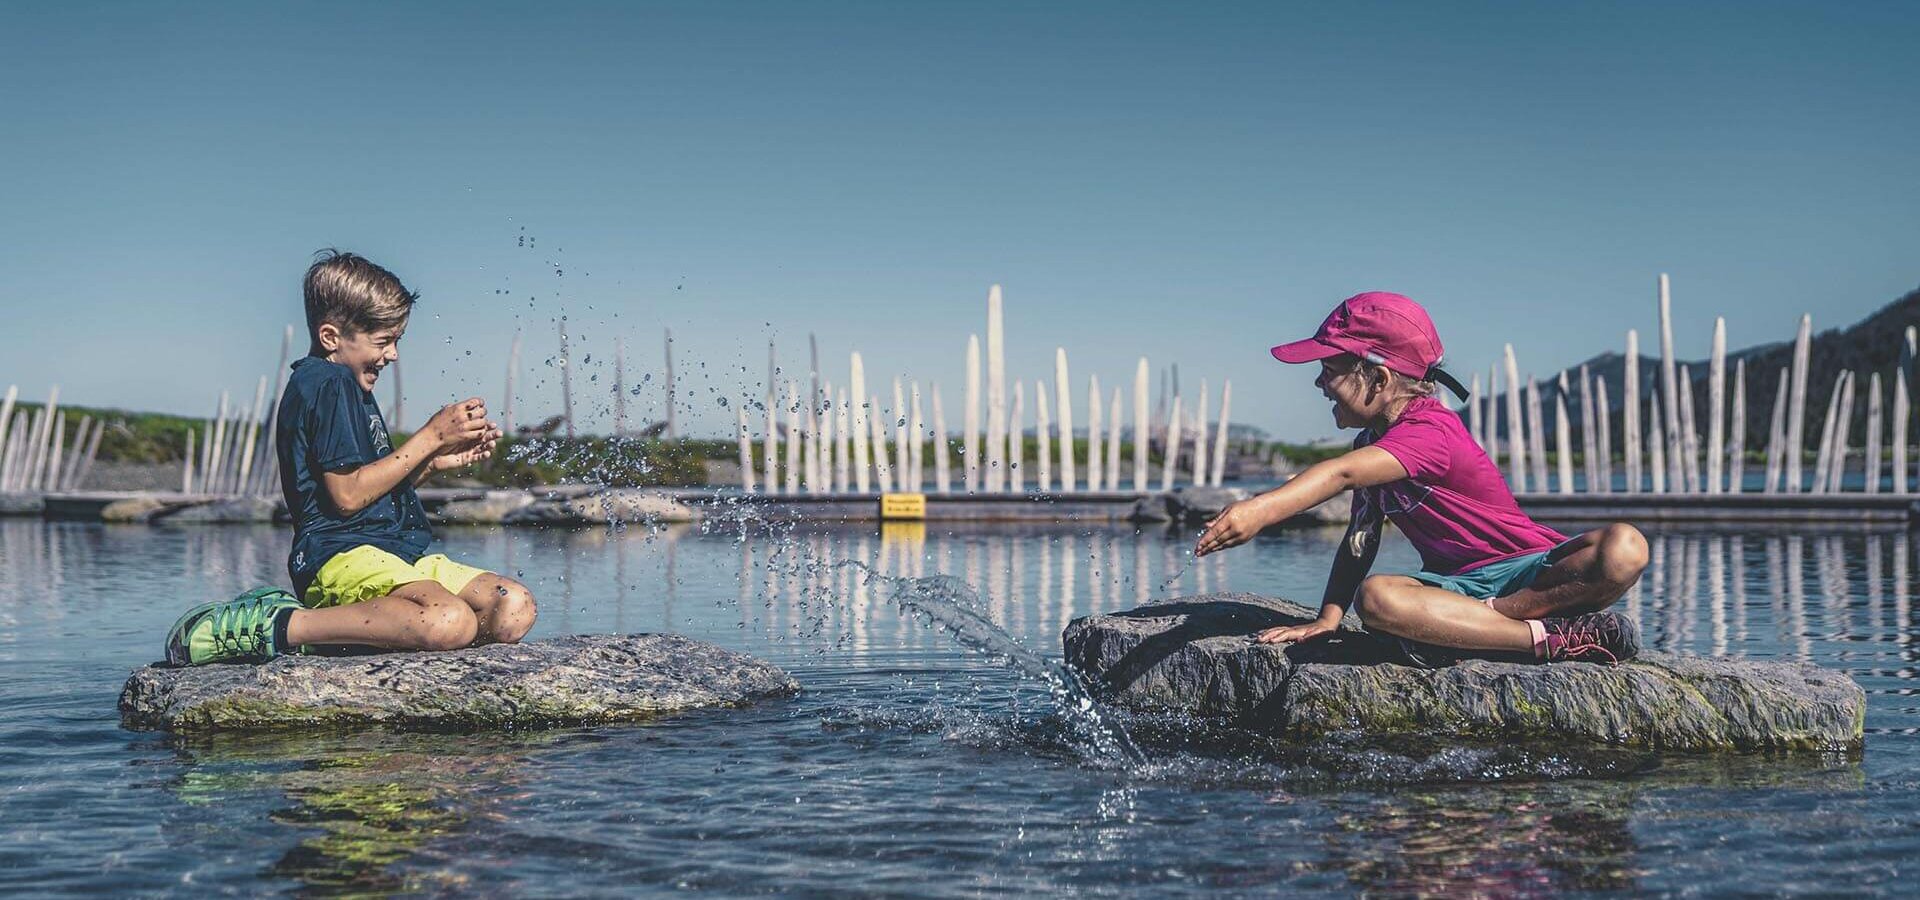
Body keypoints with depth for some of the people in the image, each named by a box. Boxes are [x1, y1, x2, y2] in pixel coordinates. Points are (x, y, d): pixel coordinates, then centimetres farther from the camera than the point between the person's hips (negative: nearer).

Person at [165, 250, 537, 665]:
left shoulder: (341, 383, 25)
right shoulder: (327, 382, -7)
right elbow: (348, 495, -16)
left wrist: (436, 460, 13)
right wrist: (430, 437, -8)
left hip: (397, 551, 10)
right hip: (341, 555, -10)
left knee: (516, 609, -7)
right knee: (451, 623, -37)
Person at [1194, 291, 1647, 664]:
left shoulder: (1428, 430, -21)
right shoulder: (1372, 442, 9)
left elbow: (1342, 473, -37)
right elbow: (1359, 539, 7)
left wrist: (1263, 508, -51)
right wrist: (1327, 619, -6)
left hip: (1530, 568, -6)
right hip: (1458, 583, 7)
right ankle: (1553, 638, -22)